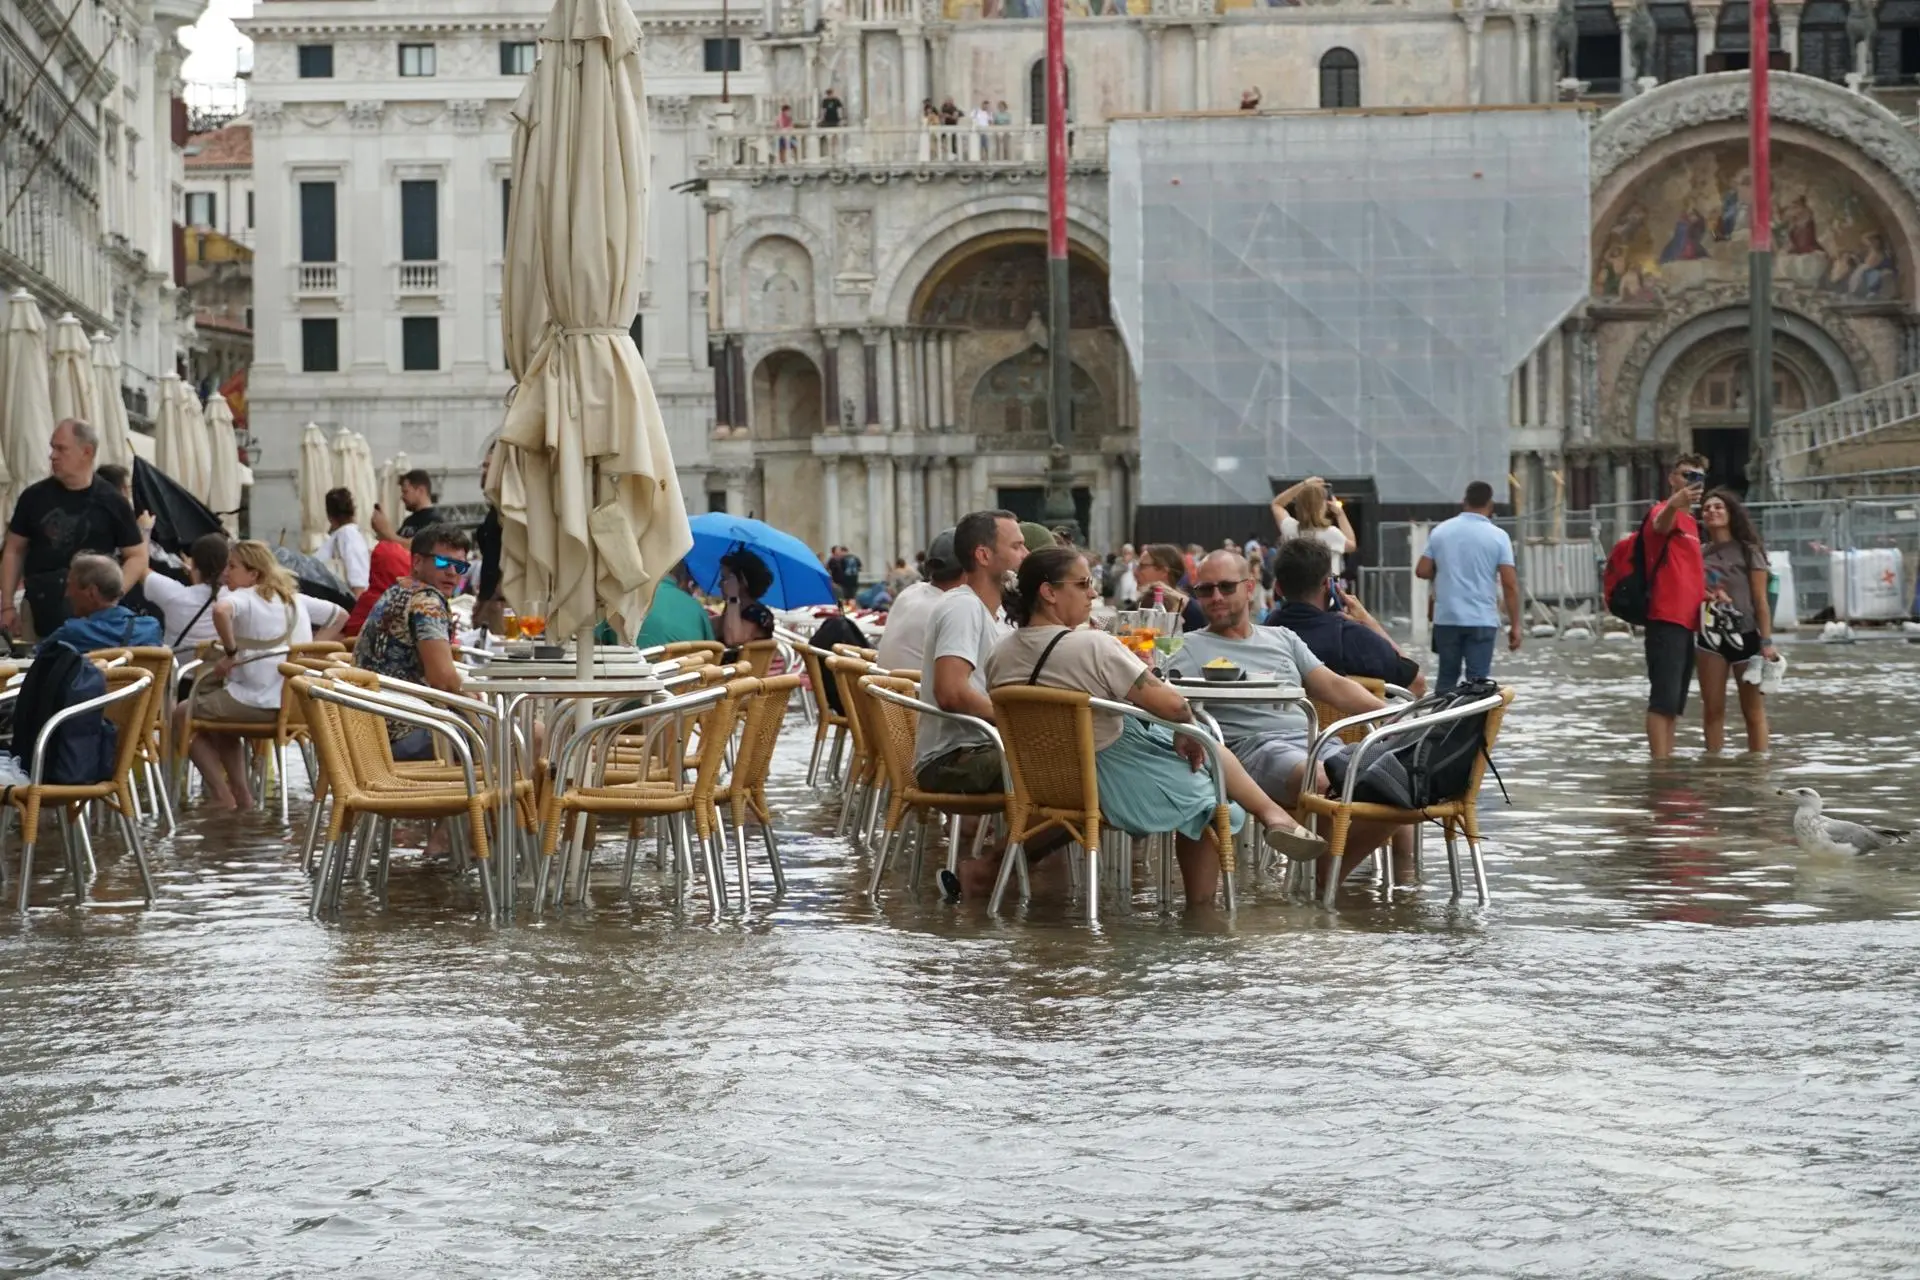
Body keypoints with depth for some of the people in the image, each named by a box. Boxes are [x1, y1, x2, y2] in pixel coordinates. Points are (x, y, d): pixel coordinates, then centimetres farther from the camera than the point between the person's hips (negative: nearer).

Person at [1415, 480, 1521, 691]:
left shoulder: (1440, 531, 4)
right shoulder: (1497, 536, -5)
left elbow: (1422, 571, 5)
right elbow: (1510, 584, -8)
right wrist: (1515, 625, -3)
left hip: (1446, 618, 3)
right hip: (1482, 619, -3)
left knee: (1446, 677, 14)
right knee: (1477, 680, -1)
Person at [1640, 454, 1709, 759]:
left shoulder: (1690, 522, 21)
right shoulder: (1667, 513, -7)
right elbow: (1660, 525, -34)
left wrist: (1709, 593, 15)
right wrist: (1674, 504, -56)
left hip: (1687, 620, 10)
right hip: (1666, 619, -10)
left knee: (1675, 701, 12)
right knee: (1663, 698, -13)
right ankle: (1660, 763, -17)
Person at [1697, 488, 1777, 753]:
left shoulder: (1748, 551, 0)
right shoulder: (1699, 554, 9)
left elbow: (1761, 601, -3)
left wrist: (1767, 641, -9)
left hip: (1745, 635, -3)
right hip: (1710, 636, 3)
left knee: (1753, 711, 1)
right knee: (1712, 709, 4)